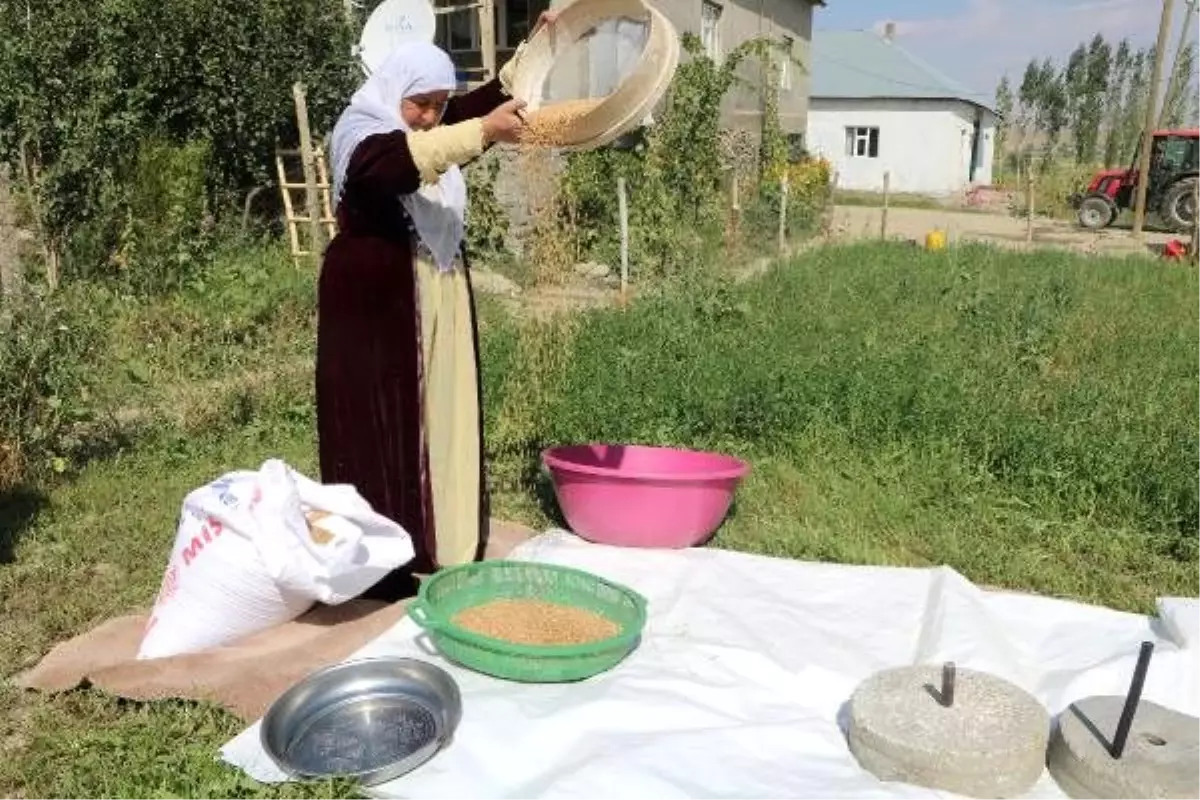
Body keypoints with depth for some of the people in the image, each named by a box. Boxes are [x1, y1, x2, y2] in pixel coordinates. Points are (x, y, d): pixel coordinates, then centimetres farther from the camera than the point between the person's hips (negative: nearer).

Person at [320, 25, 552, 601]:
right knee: (379, 426, -6)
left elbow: (483, 103, 28)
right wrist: (484, 132, -39)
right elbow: (394, 164, -34)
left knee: (439, 416, 9)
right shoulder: (361, 133, -11)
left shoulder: (435, 129, 13)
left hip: (437, 299, 8)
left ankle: (439, 545, 19)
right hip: (374, 303, -8)